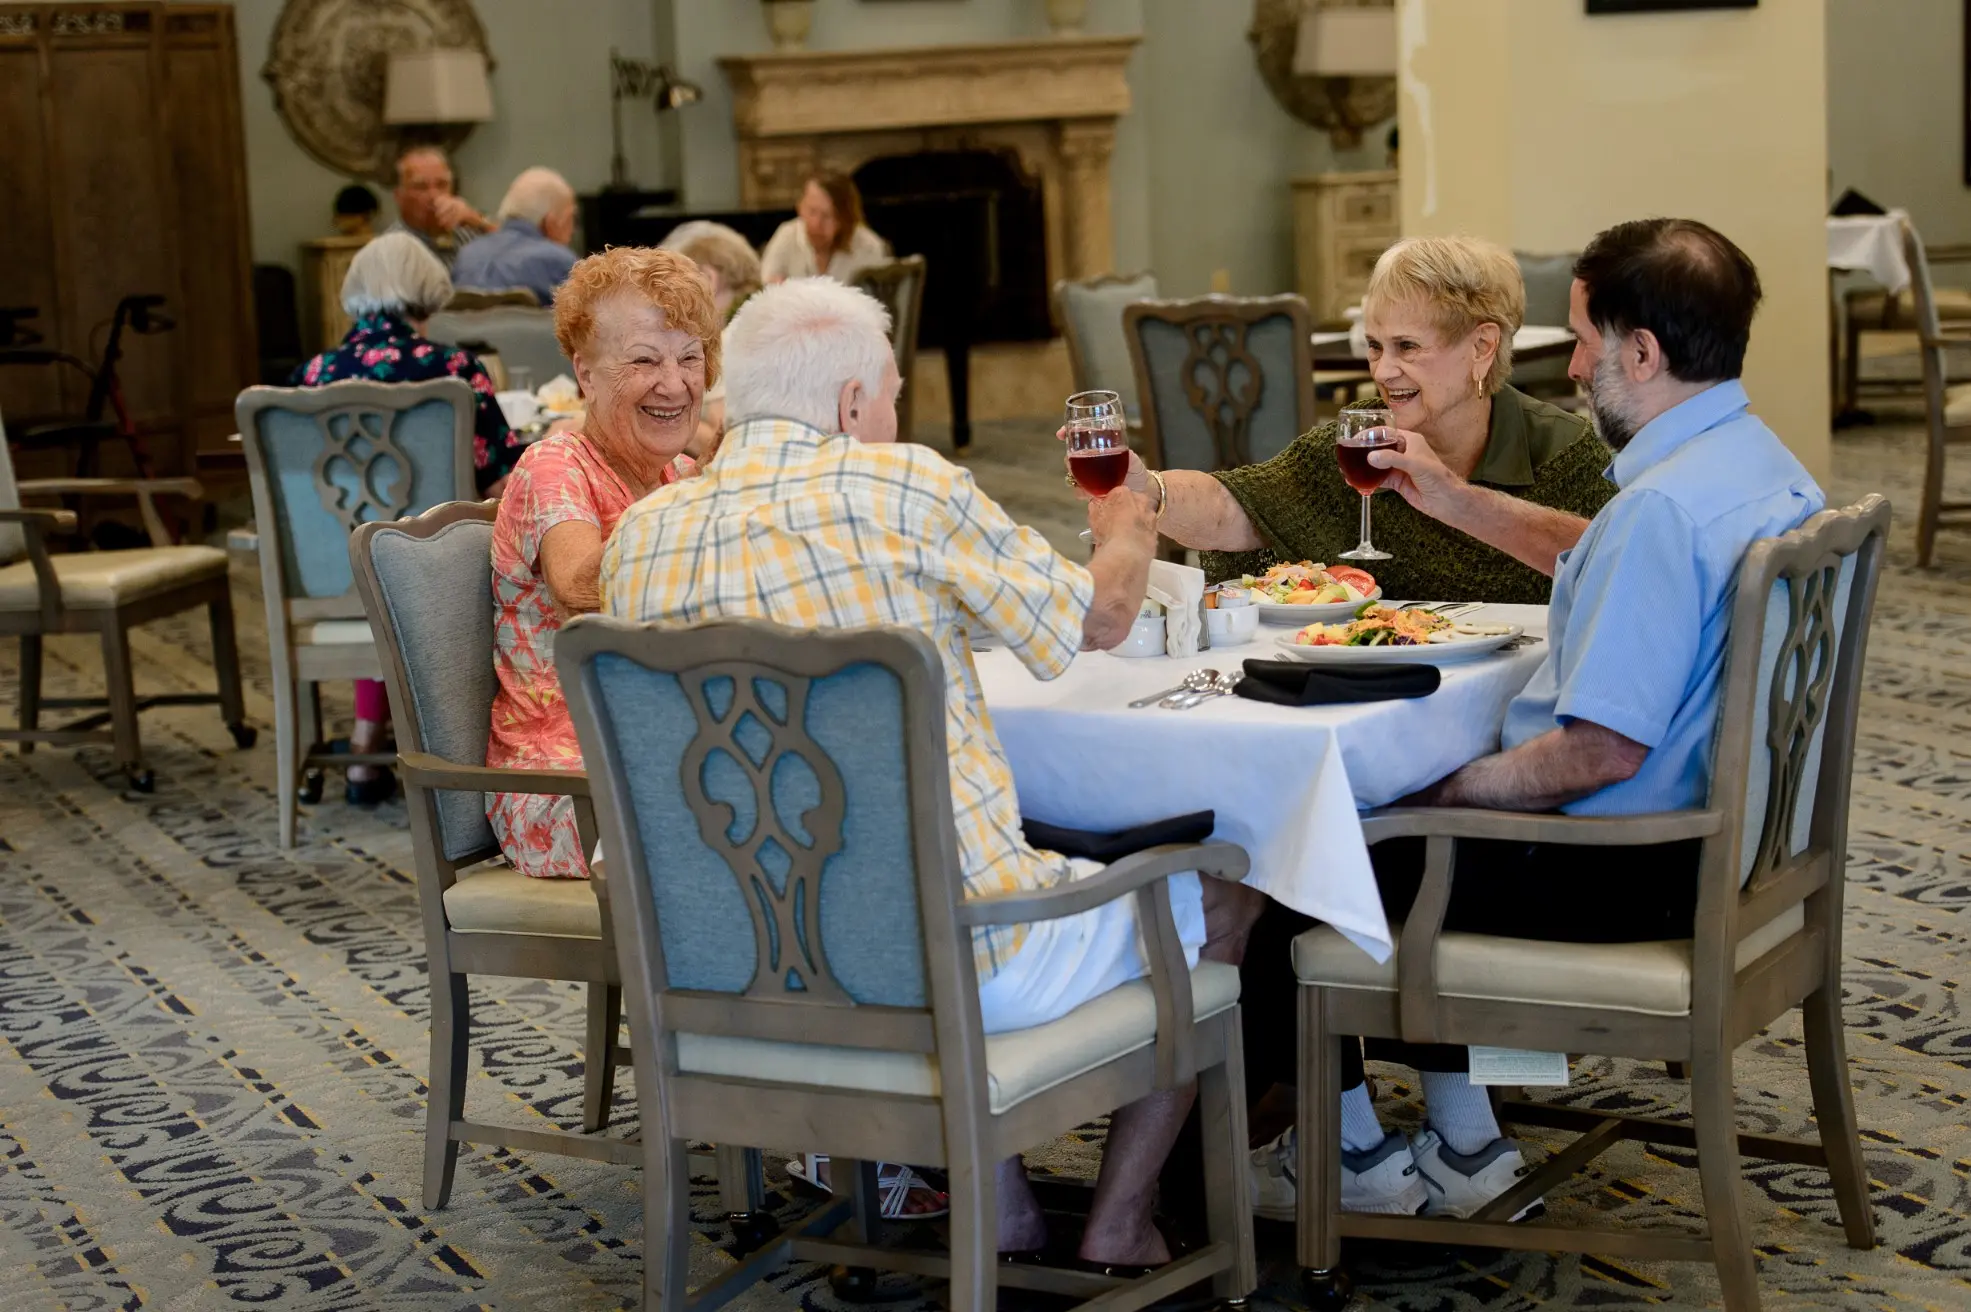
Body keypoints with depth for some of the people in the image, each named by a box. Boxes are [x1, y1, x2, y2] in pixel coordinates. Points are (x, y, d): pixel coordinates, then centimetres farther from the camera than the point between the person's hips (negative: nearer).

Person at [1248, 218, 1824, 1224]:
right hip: (1710, 831, 10)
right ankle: (1461, 1143, 25)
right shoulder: (1765, 466, 5)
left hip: (1621, 875, -10)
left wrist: (1446, 791, -14)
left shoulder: (1659, 508, -28)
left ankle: (1355, 1157, 23)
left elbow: (1602, 752, -29)